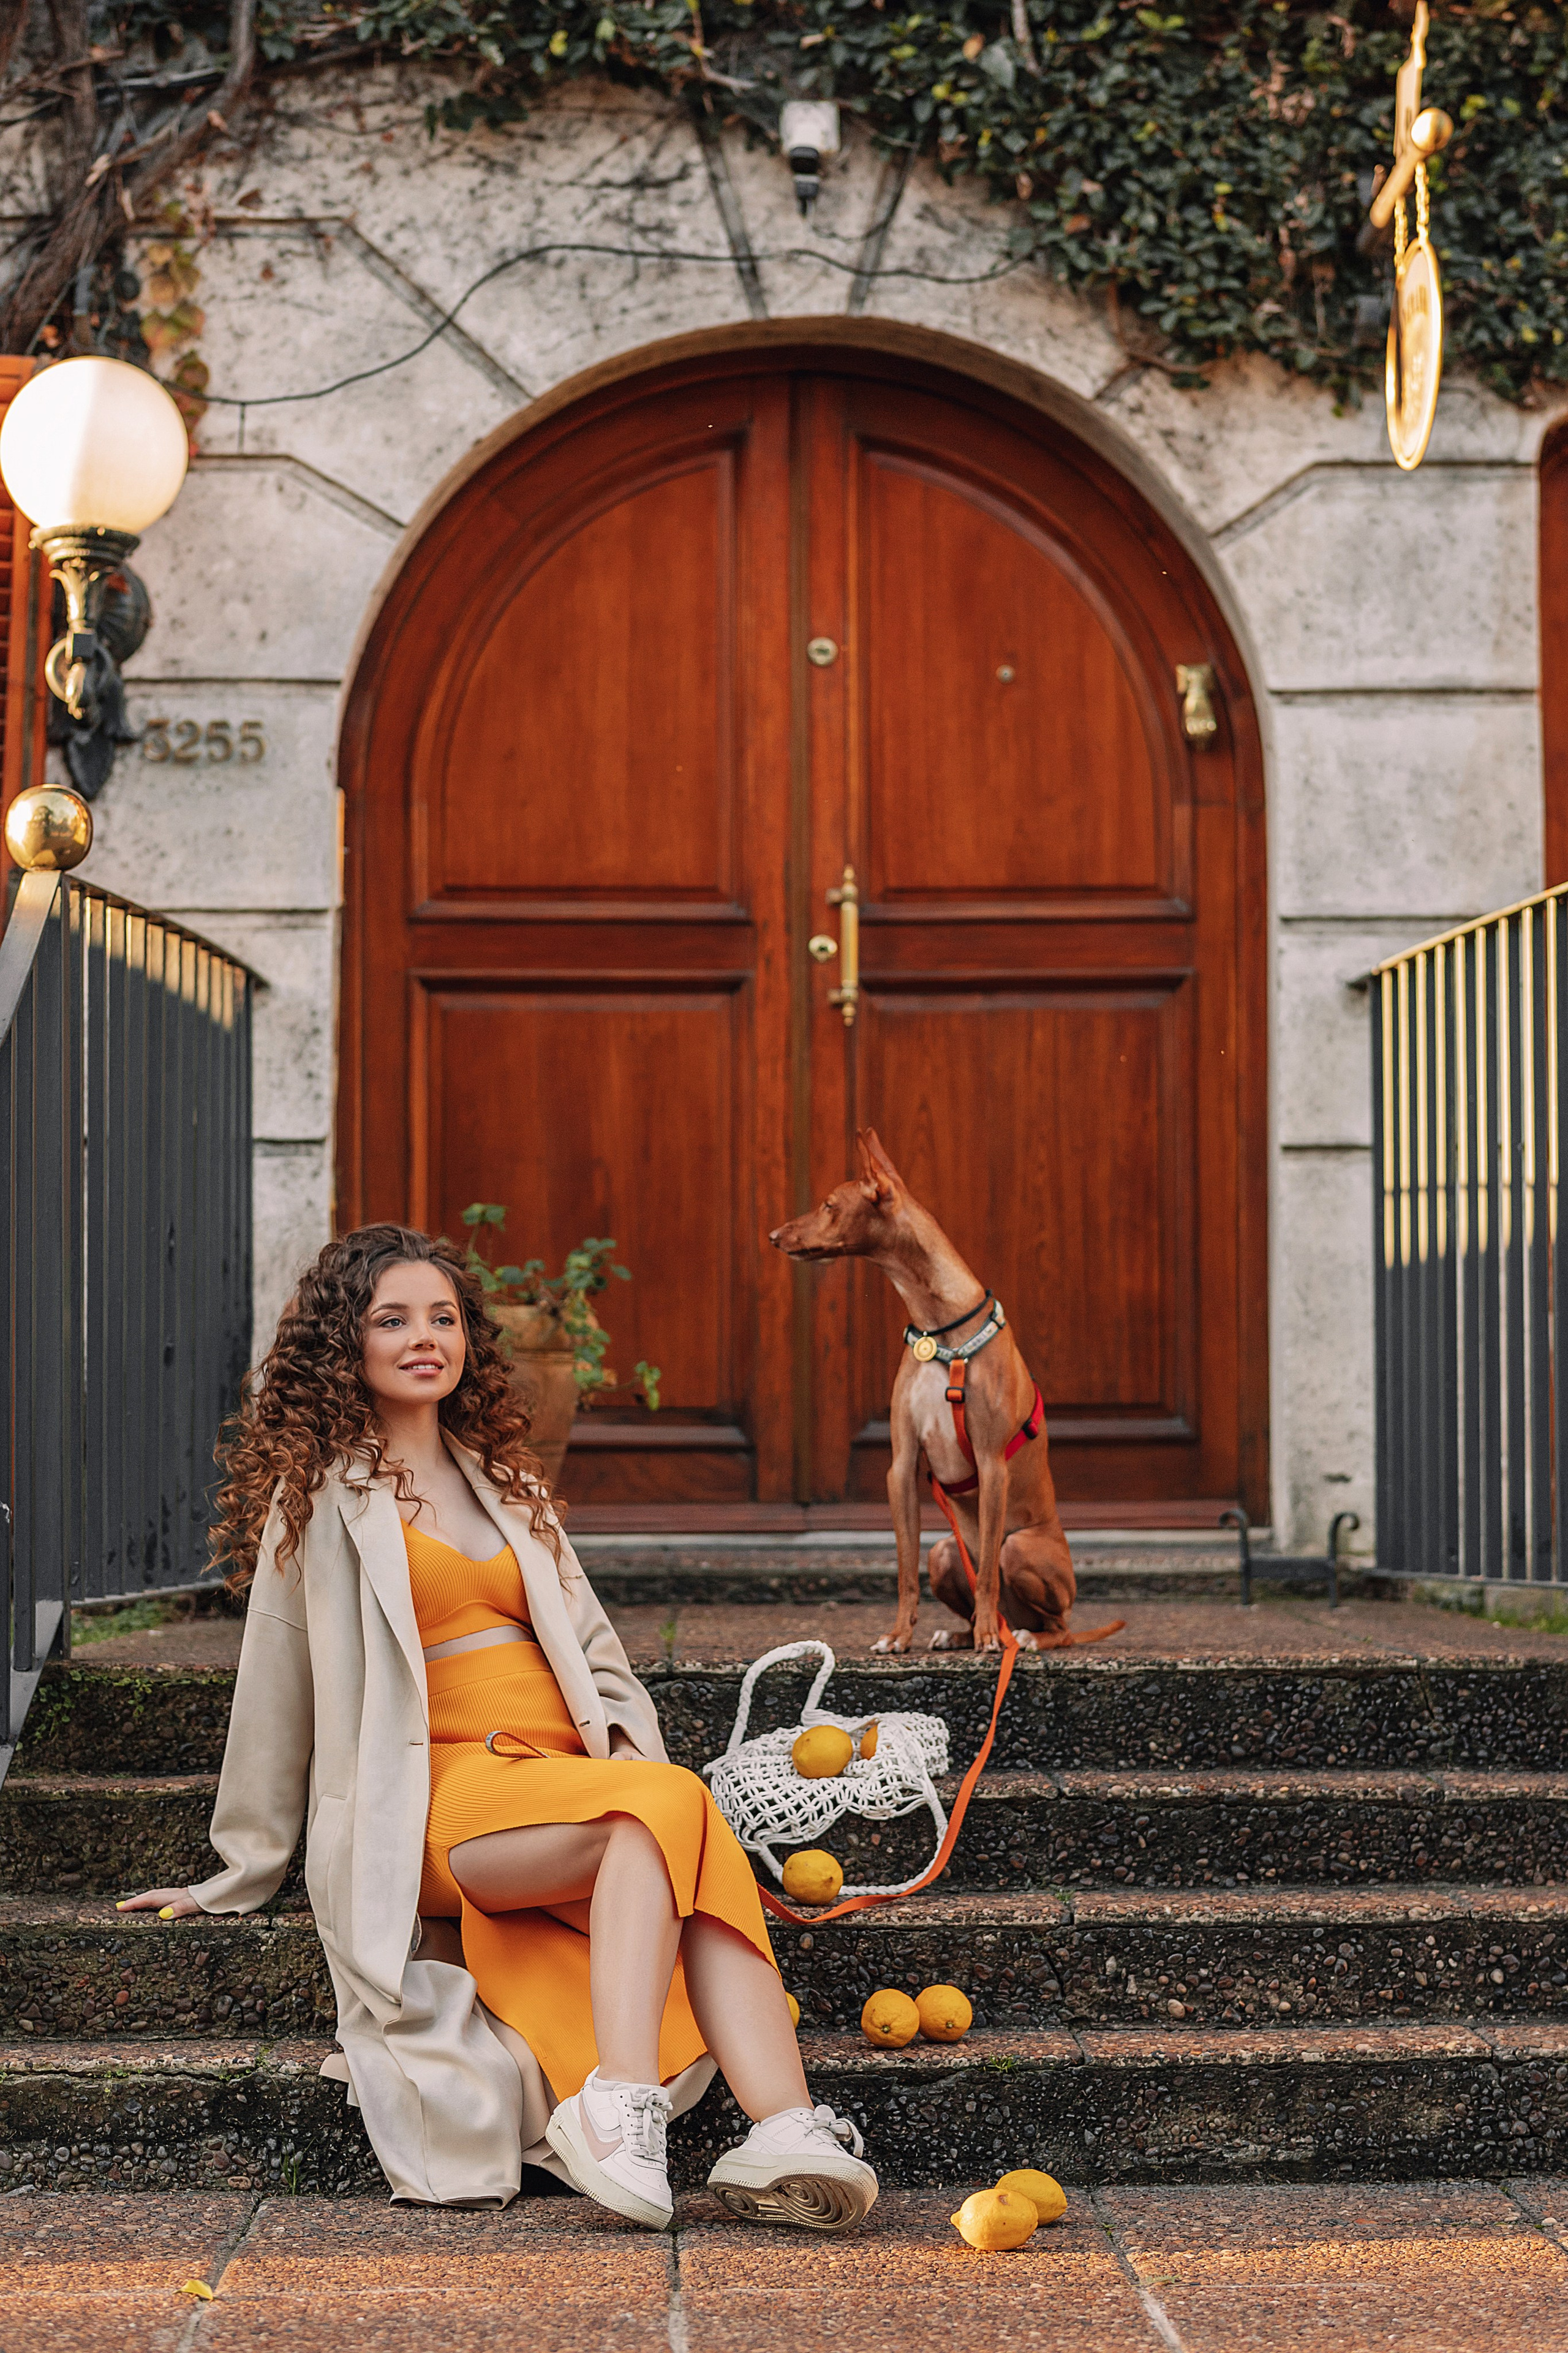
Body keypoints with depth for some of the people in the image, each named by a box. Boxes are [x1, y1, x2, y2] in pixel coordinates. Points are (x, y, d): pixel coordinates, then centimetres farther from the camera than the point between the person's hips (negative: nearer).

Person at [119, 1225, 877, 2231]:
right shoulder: (321, 1495, 10)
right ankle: (617, 2105, -49)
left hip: (565, 1783, 5)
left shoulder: (504, 1481, 27)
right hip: (439, 1798, -5)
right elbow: (275, 1691, 11)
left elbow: (589, 1640, 26)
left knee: (699, 1854, -32)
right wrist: (244, 1873, 13)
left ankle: (784, 2133, -50)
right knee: (672, 1810, -35)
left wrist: (628, 1742, 6)